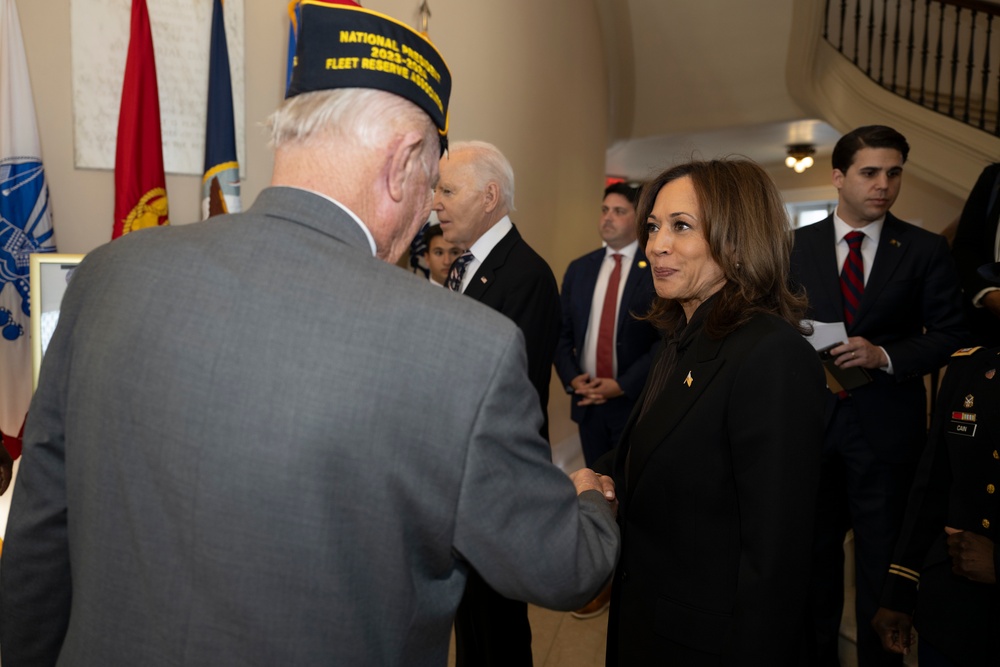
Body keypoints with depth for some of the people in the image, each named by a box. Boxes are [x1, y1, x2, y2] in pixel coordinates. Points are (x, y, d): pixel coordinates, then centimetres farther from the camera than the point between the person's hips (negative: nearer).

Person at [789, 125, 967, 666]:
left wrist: (885, 355, -18)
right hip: (811, 419, 2)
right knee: (815, 546, 16)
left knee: (882, 555, 10)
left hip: (886, 427, -2)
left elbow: (950, 334, -3)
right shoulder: (797, 245, 3)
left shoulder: (926, 250, -2)